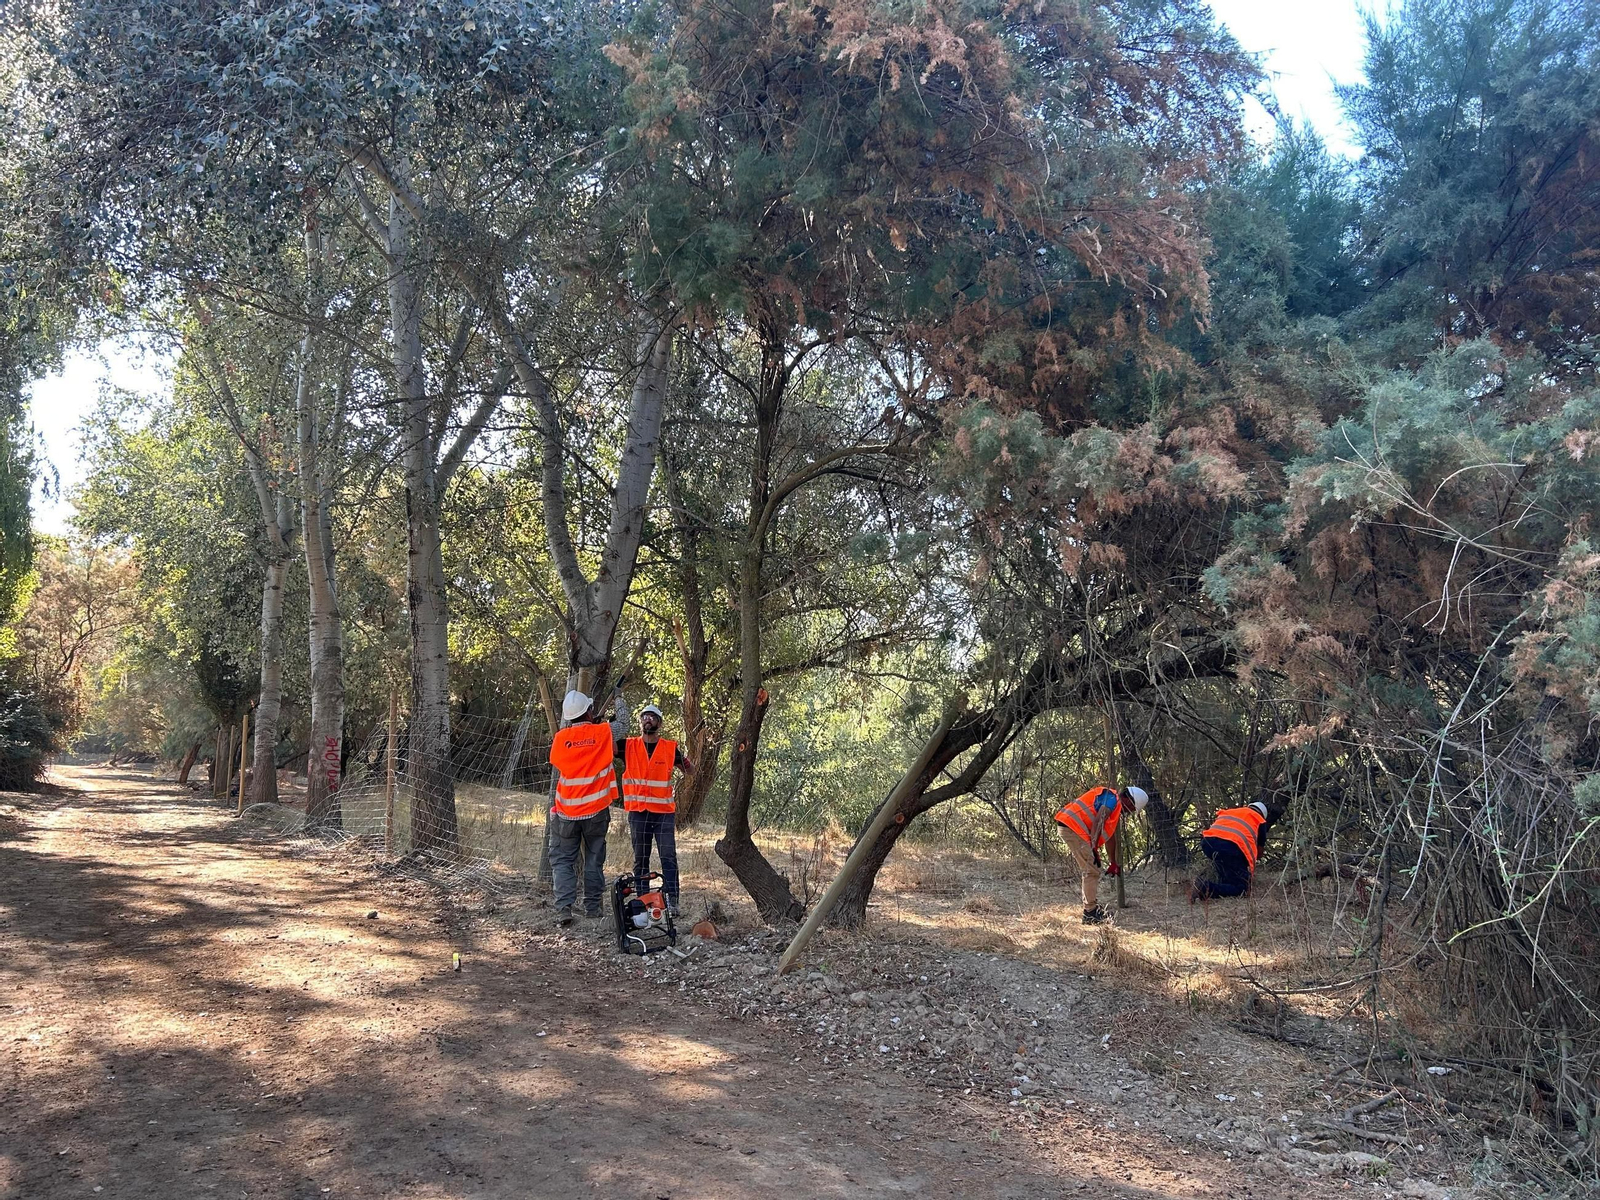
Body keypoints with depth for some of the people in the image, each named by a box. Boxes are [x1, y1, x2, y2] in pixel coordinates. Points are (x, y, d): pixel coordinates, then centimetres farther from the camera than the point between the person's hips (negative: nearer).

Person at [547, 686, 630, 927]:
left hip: (567, 811, 0)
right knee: (594, 859, 13)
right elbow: (622, 723, 12)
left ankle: (563, 908, -7)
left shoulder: (560, 738, -5)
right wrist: (618, 698, 28)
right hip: (596, 810, 0)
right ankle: (593, 906, 17)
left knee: (562, 860, 6)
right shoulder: (603, 732, -8)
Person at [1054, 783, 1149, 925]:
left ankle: (1094, 908, 24)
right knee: (1092, 871, -7)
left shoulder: (1116, 806, 24)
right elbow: (1098, 822, -22)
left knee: (1092, 871, 18)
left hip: (1069, 827, 11)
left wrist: (1114, 863, 39)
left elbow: (1111, 836, 33)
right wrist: (1094, 848, -26)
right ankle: (1090, 913, -5)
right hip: (1073, 827, -11)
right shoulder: (1112, 799, -8)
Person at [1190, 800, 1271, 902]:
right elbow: (1259, 853, 29)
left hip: (1208, 841, 6)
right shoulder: (1260, 821, 26)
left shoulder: (1229, 811, 37)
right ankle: (1206, 888, -21)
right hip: (1231, 845, -5)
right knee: (1241, 888, 2)